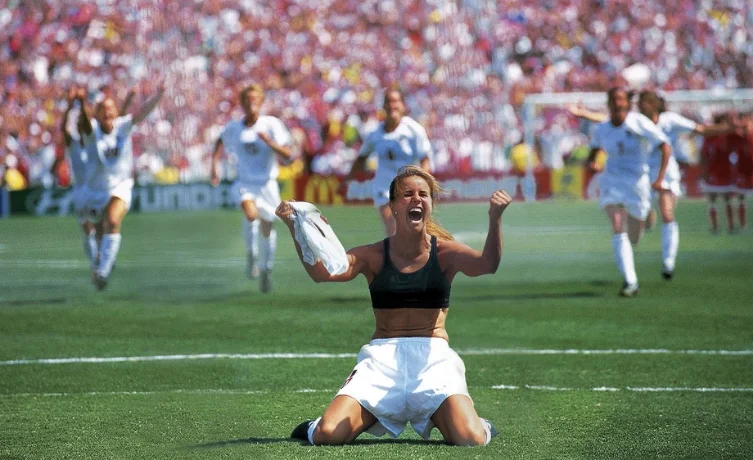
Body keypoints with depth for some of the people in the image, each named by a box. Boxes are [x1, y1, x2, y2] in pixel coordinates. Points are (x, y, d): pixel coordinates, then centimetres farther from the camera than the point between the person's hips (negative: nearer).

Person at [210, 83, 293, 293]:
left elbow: (287, 155, -14)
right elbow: (221, 142, 21)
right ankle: (251, 255, -6)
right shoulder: (232, 128, -3)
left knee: (267, 228, 10)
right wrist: (215, 165, 9)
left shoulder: (271, 125, -10)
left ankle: (266, 270, 34)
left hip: (267, 184, 0)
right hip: (244, 183, 0)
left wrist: (269, 142, -29)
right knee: (251, 213, -30)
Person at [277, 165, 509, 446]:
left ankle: (439, 418, 13)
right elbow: (321, 272, -12)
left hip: (433, 357, 0)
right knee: (328, 435, -19)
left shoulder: (444, 253, 2)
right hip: (382, 359, 0)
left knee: (471, 439, -24)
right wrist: (295, 228, -27)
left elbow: (486, 265, -17)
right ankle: (368, 418, 17)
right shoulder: (374, 256, 3)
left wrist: (494, 219, -35)